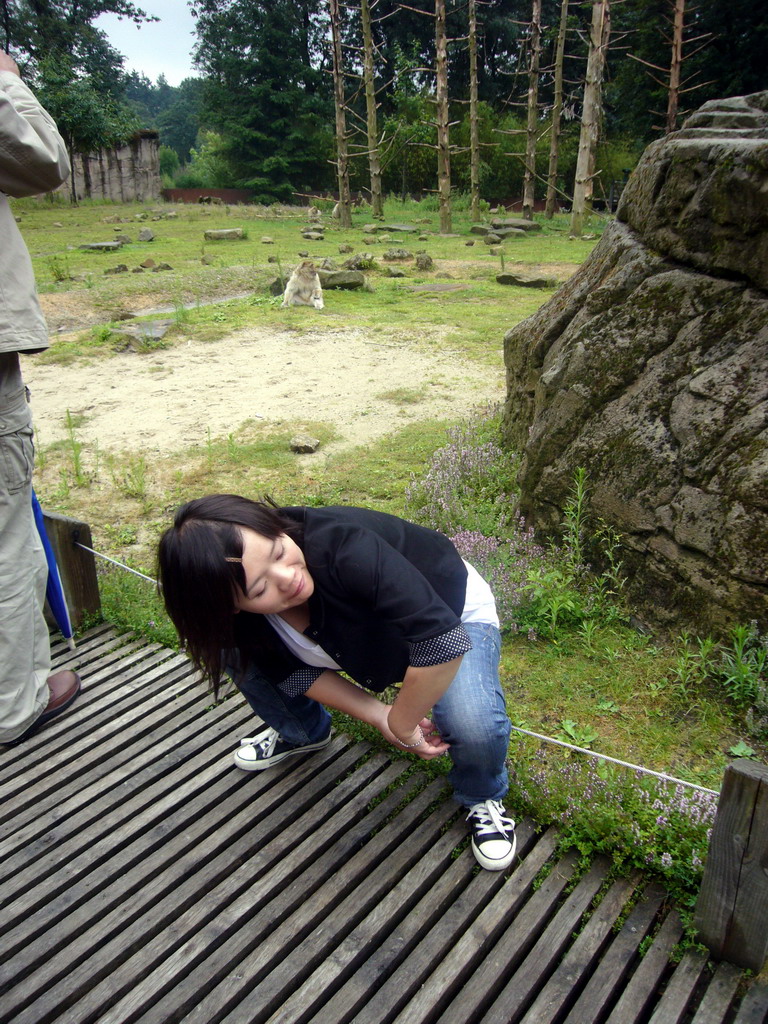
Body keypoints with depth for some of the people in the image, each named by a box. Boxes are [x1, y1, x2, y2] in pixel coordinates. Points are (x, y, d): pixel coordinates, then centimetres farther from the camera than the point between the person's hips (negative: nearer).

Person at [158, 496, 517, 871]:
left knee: (474, 724, -30)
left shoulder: (342, 547, -43)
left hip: (450, 614, -4)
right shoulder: (239, 620, -24)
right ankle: (301, 733, 23)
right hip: (364, 624, 5)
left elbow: (445, 641, -45)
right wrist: (379, 716, -20)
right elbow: (296, 671, -9)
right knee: (238, 653, -7)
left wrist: (401, 724, -29)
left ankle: (482, 798, 6)